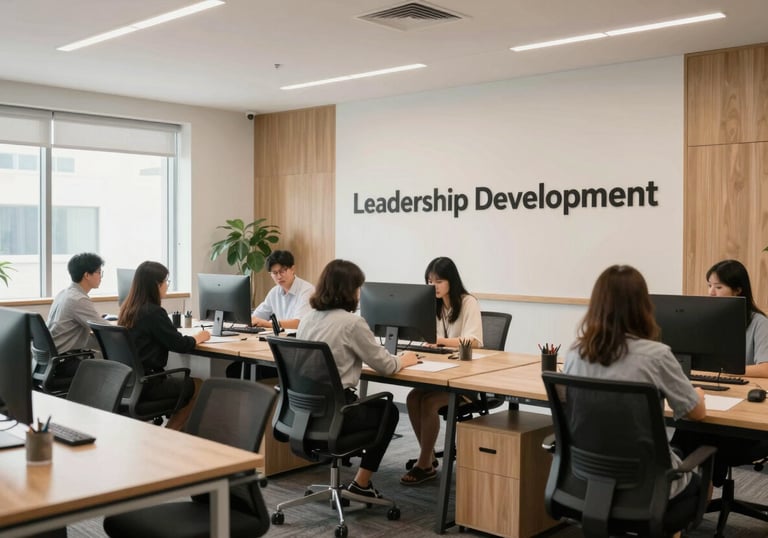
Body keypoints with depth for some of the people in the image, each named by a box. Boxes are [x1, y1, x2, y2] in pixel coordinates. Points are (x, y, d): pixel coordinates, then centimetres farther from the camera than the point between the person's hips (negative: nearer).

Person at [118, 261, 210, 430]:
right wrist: (198, 338, 5)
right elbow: (180, 345, -14)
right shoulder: (154, 313, -19)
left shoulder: (127, 309, 6)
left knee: (180, 380, 25)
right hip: (147, 384, -8)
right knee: (199, 386, 11)